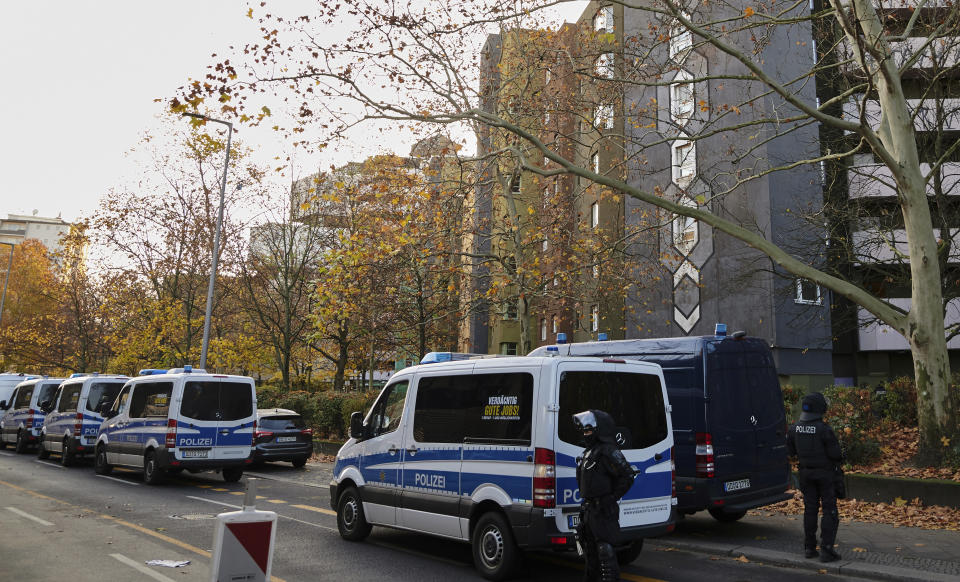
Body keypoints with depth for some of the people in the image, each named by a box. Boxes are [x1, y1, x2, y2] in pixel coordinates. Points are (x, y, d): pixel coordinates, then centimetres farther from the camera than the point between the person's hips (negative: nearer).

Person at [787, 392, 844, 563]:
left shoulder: (794, 428, -1)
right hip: (824, 473, -5)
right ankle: (826, 549, -1)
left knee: (810, 508, 12)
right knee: (829, 510, 2)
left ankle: (809, 547, 16)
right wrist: (840, 457, 8)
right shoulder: (824, 429, -19)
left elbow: (791, 451, 7)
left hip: (805, 472, 5)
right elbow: (835, 453, -14)